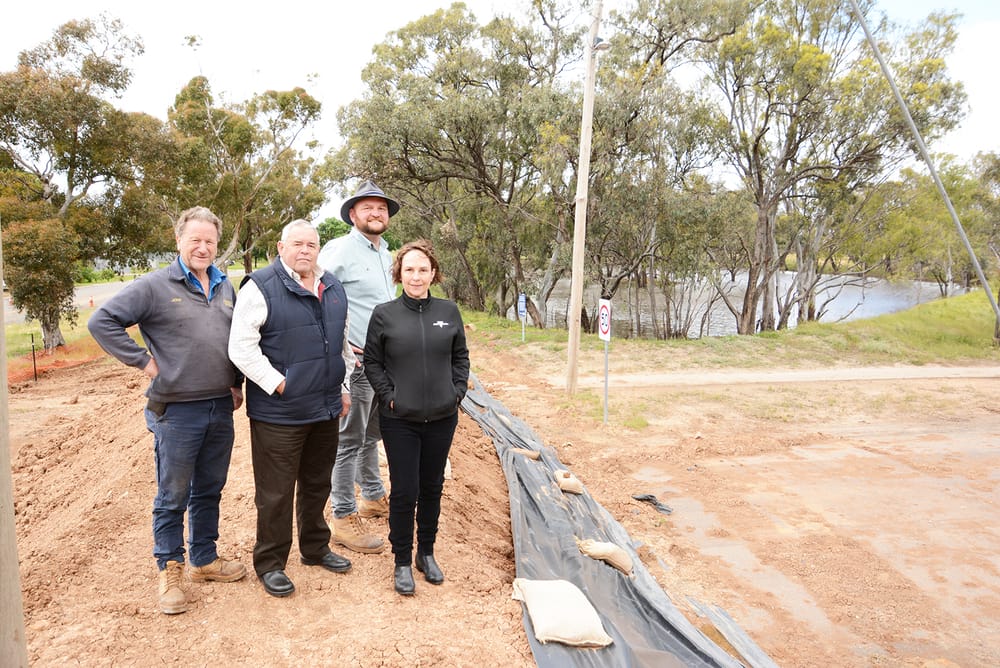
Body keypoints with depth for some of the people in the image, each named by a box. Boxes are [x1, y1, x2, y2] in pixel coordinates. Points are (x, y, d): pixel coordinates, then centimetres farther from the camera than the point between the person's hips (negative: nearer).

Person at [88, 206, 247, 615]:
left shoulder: (225, 288, 9)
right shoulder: (155, 286, -8)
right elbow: (102, 322, -11)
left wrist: (237, 383, 13)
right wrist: (143, 361, -13)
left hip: (221, 408, 5)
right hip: (176, 411, -5)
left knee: (210, 491, 17)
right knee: (173, 496, 6)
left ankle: (205, 559, 32)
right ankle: (170, 570, 23)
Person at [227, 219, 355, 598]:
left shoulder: (333, 288, 11)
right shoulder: (261, 287, -10)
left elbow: (344, 343, 20)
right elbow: (241, 347, -16)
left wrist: (343, 388, 16)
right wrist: (278, 384, -16)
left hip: (326, 410, 7)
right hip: (279, 413, -6)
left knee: (317, 485, 20)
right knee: (276, 493, 4)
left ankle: (315, 548, 38)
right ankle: (270, 564, 22)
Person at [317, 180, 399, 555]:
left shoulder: (386, 254, 14)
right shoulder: (340, 249, -11)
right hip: (357, 360, -8)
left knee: (372, 435, 20)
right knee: (349, 441, 0)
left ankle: (373, 496, 35)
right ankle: (343, 519, 10)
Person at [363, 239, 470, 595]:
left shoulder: (449, 312, 2)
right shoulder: (384, 314, -4)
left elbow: (461, 357, 10)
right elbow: (372, 362, 1)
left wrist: (457, 392, 0)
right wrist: (389, 396, -8)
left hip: (442, 418, 3)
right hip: (400, 419, -2)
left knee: (432, 488, 15)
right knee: (404, 492, 3)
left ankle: (426, 553, 33)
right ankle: (402, 562, 22)